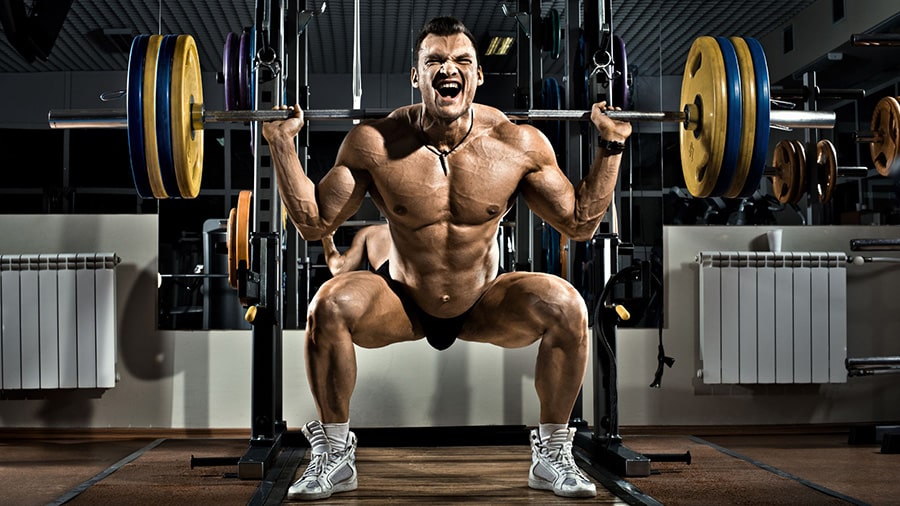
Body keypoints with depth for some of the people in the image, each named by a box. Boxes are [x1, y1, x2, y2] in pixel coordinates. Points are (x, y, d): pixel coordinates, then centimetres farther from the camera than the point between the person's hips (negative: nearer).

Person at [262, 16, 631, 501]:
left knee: (566, 306, -26)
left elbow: (580, 224, -6)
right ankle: (334, 454, -8)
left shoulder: (518, 144, -15)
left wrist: (611, 146, -12)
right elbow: (314, 223, -9)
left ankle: (552, 452, -5)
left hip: (484, 305, 1)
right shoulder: (374, 144, -17)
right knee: (330, 305, -29)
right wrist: (283, 144, -17)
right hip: (402, 304, 0)